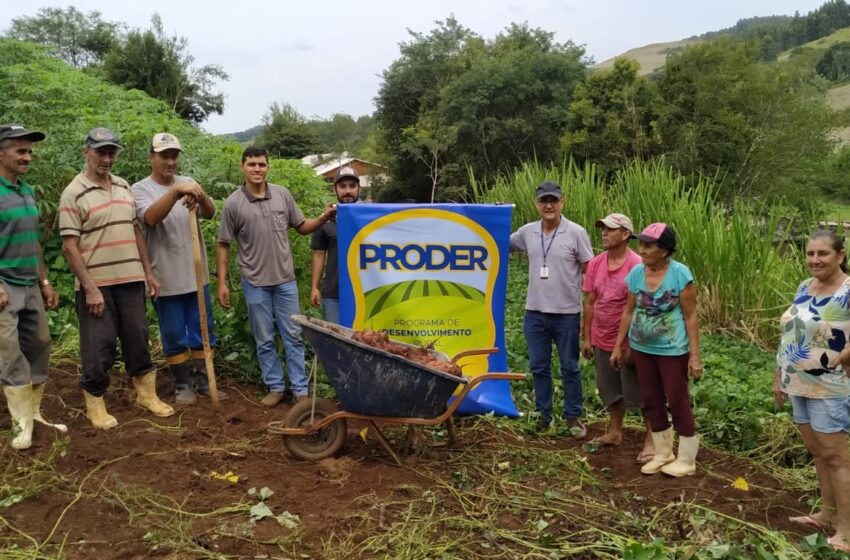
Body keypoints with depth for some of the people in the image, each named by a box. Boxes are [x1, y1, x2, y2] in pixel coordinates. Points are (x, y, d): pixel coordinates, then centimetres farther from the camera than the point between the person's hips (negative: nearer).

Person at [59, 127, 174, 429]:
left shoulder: (124, 186, 11)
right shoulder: (73, 193, -8)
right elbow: (69, 246, -12)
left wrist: (148, 271, 12)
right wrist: (90, 287, -17)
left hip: (130, 279, 5)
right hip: (96, 283, -5)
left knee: (137, 338, 13)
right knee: (99, 346, 2)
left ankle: (146, 394, 27)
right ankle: (95, 405, 17)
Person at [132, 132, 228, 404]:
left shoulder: (188, 183, 5)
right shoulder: (141, 189, -5)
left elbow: (210, 213, -10)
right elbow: (151, 217, -25)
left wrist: (201, 197, -33)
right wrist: (176, 192, -38)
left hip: (196, 275, 4)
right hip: (166, 279, -3)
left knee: (203, 333, 12)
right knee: (174, 337, 7)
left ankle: (203, 381, 25)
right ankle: (183, 385, 21)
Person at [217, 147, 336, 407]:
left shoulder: (283, 194, 0)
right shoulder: (233, 203, -6)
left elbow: (301, 227, 9)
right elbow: (223, 245, -2)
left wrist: (324, 218, -9)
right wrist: (222, 283, -5)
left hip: (285, 280, 2)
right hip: (255, 283, -2)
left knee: (293, 336, 7)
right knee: (264, 340, 9)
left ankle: (300, 390, 16)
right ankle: (275, 387, 23)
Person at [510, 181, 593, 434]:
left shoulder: (576, 233, -8)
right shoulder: (527, 232, 2)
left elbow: (590, 271, -5)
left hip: (567, 313, -3)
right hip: (534, 312, 4)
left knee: (570, 368, 9)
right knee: (539, 367, 12)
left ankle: (573, 416, 22)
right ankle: (543, 415, 26)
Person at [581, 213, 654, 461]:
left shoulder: (636, 265, -17)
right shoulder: (595, 264, 1)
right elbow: (589, 302, 5)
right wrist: (586, 338, 6)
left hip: (628, 342, -6)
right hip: (602, 341, 6)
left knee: (640, 392, 5)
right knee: (611, 390, 19)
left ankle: (651, 440, 18)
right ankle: (615, 432, 35)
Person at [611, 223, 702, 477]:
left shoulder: (680, 274, -16)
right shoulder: (636, 273, -2)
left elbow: (690, 317, -12)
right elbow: (629, 312, 7)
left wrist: (695, 355, -14)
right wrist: (618, 346, 8)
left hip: (672, 351, -5)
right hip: (642, 349, 5)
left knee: (678, 403, 4)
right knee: (651, 402, 13)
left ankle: (686, 460, 19)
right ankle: (663, 453, 29)